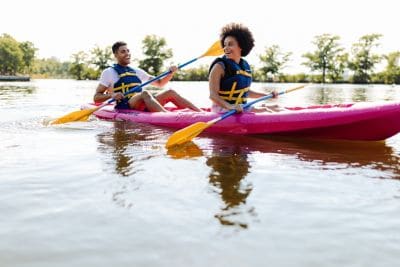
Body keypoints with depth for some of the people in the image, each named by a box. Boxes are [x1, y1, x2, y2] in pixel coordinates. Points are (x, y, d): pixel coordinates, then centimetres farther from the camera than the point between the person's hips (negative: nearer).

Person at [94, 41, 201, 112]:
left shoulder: (137, 71, 23)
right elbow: (96, 97, 2)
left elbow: (159, 83, 27)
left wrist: (171, 72, 9)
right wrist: (111, 95, -18)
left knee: (170, 92, -11)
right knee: (145, 93, -34)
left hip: (143, 107, 6)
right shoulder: (109, 72, 6)